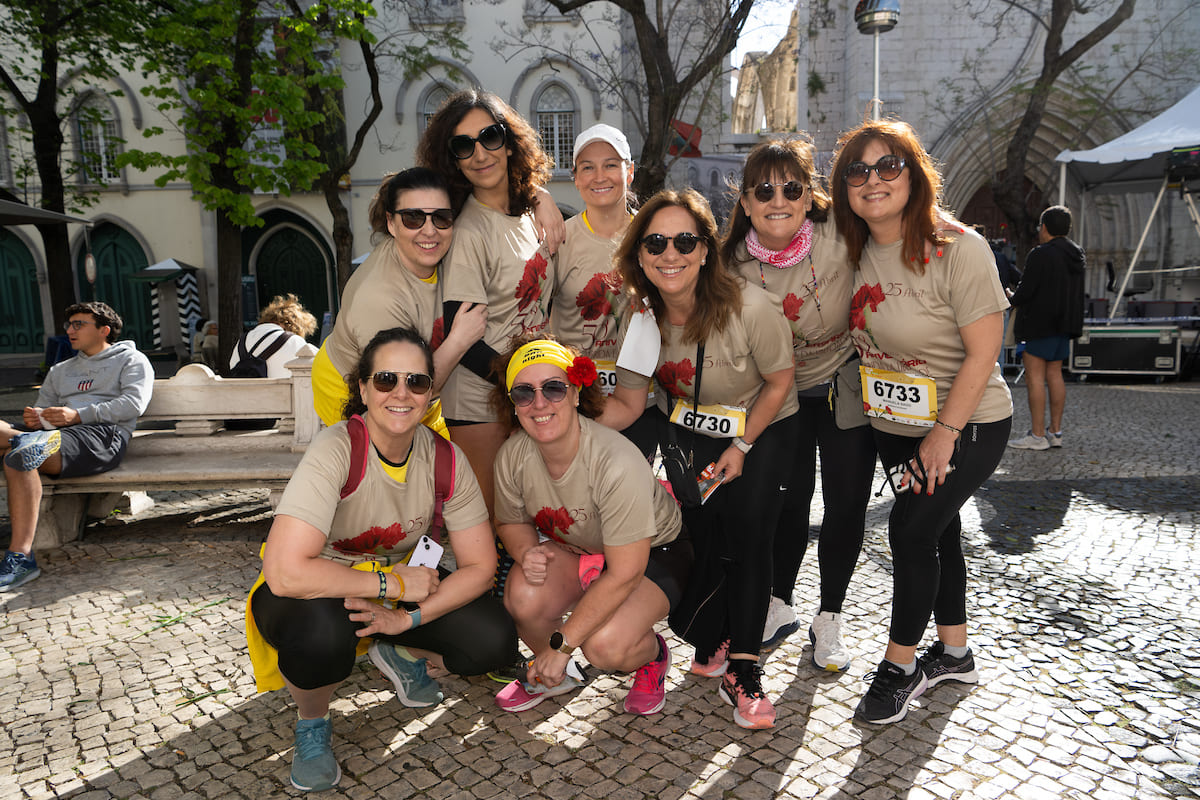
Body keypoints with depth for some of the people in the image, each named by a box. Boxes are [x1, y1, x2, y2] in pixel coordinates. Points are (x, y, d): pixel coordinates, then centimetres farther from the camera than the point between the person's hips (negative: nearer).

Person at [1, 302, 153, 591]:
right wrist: (33, 418, -1)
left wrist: (78, 415, -12)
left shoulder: (132, 360, 16)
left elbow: (133, 404, -3)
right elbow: (43, 409, 25)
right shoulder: (60, 370, 36)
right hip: (57, 435, 6)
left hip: (104, 435, -6)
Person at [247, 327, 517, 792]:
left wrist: (409, 618, -24)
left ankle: (401, 656, 16)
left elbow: (479, 565, -10)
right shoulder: (336, 451, -30)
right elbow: (284, 572, -38)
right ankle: (312, 721, -2)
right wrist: (393, 582, -29)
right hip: (315, 593, -4)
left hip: (398, 585, 4)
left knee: (495, 643, -16)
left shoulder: (444, 459, -16)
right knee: (323, 635, -39)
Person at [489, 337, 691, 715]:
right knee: (523, 595, -26)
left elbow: (624, 573, -30)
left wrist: (561, 645, -25)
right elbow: (510, 521, 3)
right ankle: (551, 674, 7)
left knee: (605, 645, -30)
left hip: (652, 555, -4)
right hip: (572, 551, 5)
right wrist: (526, 551, -22)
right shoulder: (513, 455, -17)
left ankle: (651, 655, 9)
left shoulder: (618, 464, -35)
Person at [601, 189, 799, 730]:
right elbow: (627, 404, -9)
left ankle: (742, 670, -1)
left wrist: (741, 447, -13)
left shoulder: (750, 308, -28)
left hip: (761, 429, -2)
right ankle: (712, 646, 18)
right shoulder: (641, 315, -16)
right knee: (703, 538, -6)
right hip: (685, 430, 3)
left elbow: (779, 381, -12)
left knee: (747, 538, -12)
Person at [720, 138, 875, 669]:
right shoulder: (734, 261, -15)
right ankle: (778, 606, 30)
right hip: (780, 391, 2)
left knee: (846, 502, 3)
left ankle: (828, 620, 23)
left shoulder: (840, 237, -23)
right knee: (788, 496, 8)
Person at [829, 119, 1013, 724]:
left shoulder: (958, 249, -19)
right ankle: (954, 654, 34)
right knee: (937, 531, 16)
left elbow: (982, 354, -19)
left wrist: (944, 434, -19)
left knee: (912, 530, -10)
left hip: (966, 426, -6)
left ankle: (900, 666, 10)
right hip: (894, 427, 6)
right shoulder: (860, 251, 0)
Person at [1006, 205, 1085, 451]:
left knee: (1035, 376, -6)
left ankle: (1037, 436, -7)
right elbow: (1074, 293, 20)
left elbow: (1026, 291, -16)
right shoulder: (1076, 254, 14)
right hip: (1065, 323, 9)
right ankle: (1055, 431, 16)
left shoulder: (1040, 255, -15)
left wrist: (1012, 298, 6)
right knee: (1054, 374, 12)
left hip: (1041, 323, -9)